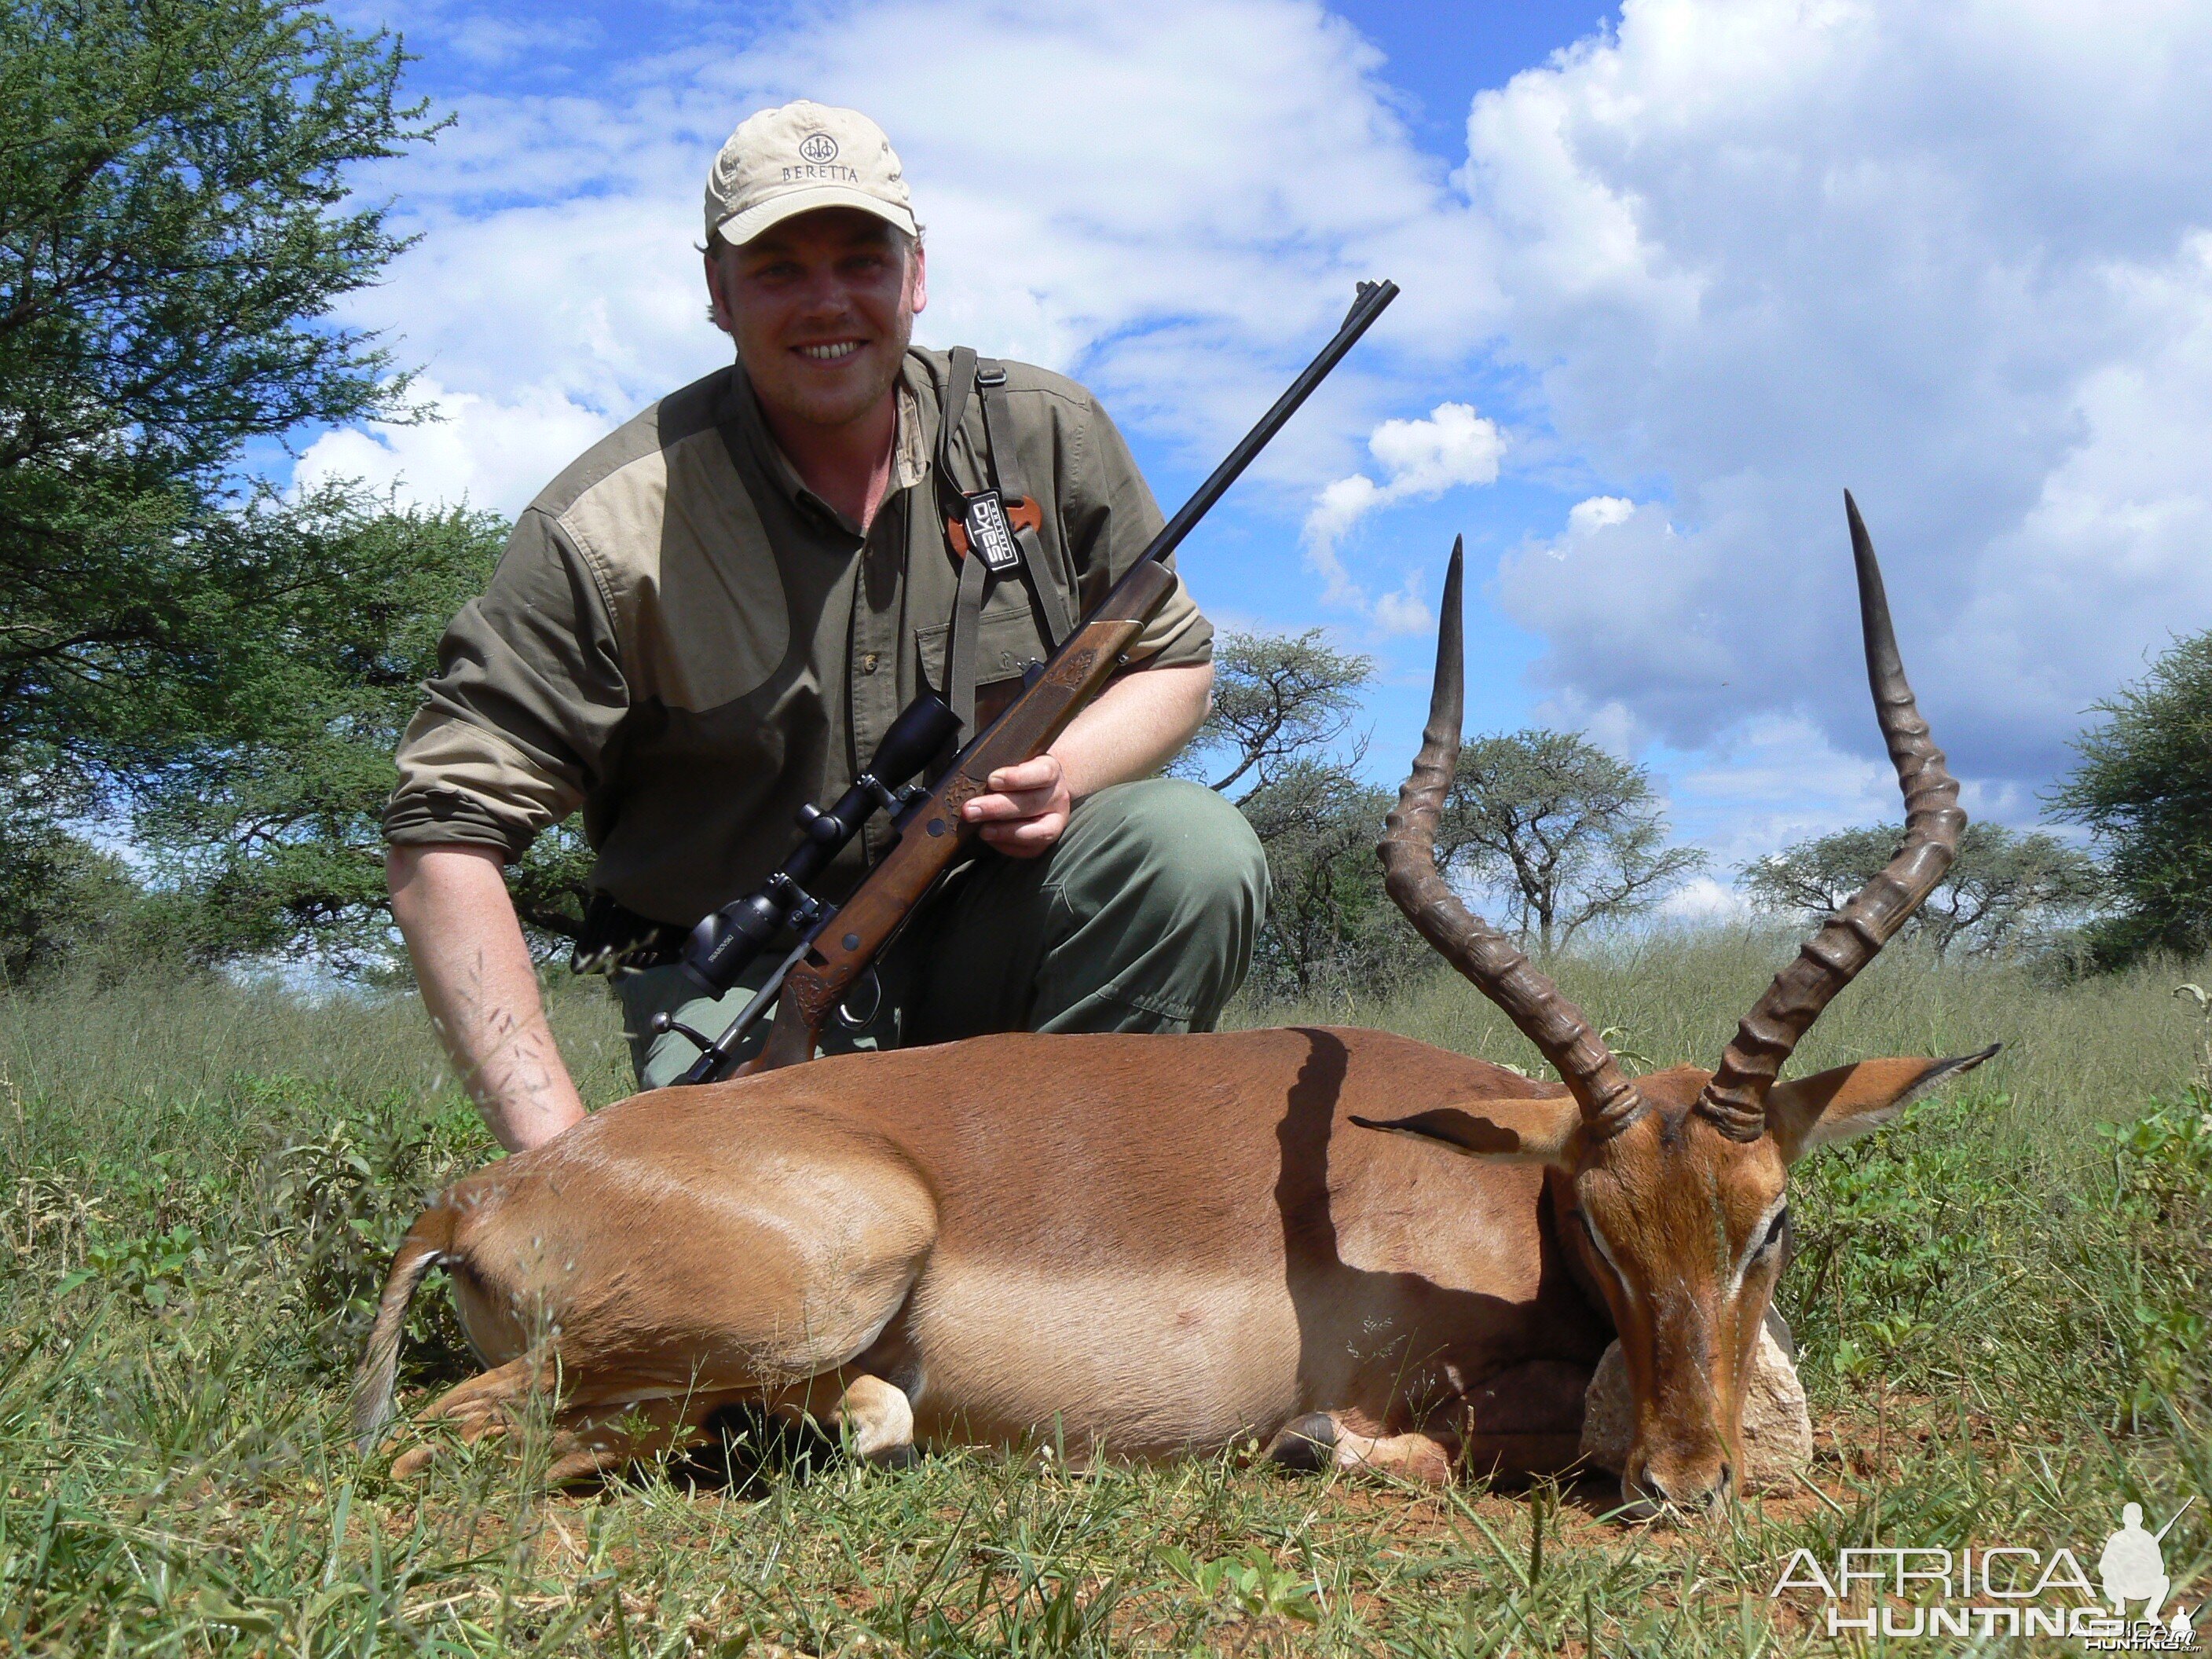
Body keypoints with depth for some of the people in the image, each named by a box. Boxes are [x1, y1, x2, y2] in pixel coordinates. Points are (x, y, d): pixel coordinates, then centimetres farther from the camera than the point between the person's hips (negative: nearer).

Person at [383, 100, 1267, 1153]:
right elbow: (445, 830, -16)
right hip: (743, 984, -3)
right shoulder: (610, 529, -14)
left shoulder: (1045, 437, -3)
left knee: (1193, 846, -23)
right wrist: (553, 1146, -24)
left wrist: (1069, 768, -16)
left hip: (985, 932, 3)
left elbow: (1173, 658, 10)